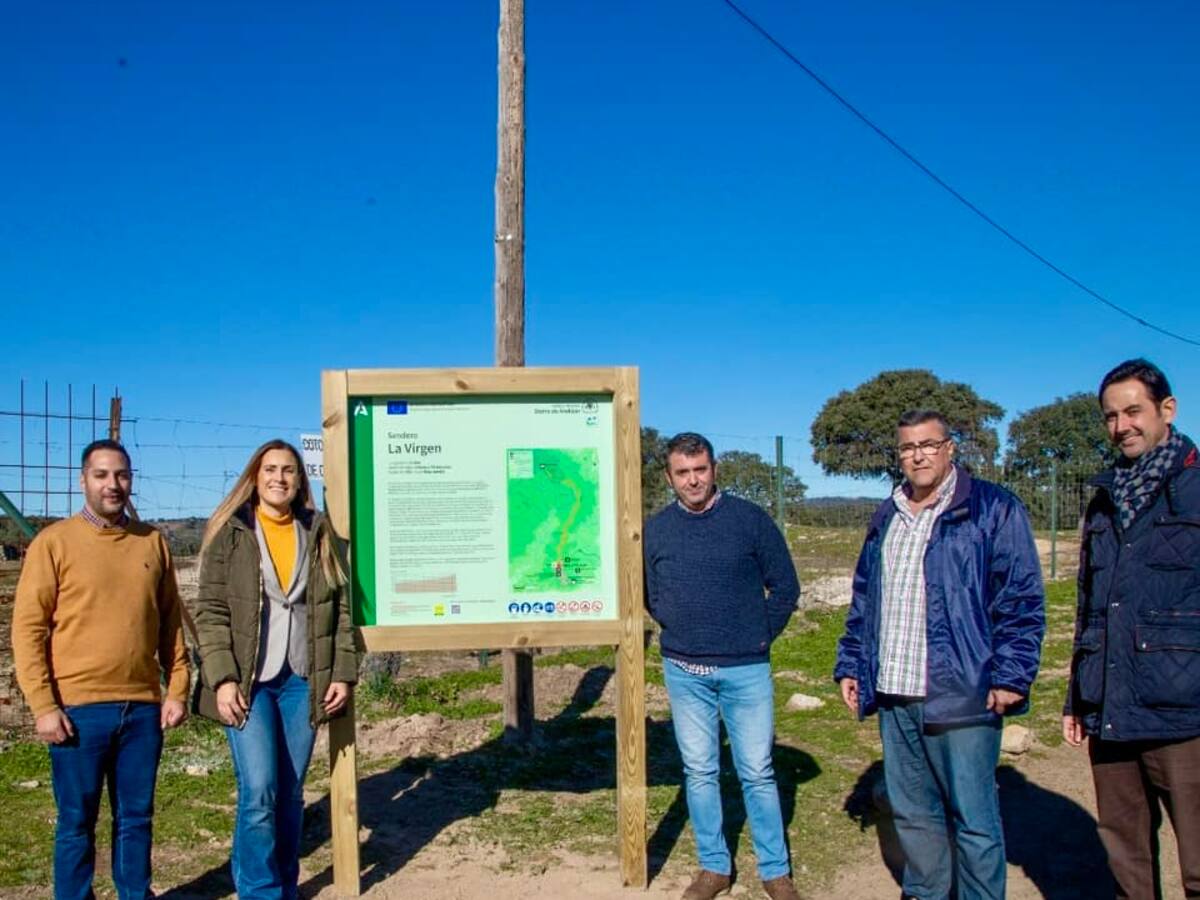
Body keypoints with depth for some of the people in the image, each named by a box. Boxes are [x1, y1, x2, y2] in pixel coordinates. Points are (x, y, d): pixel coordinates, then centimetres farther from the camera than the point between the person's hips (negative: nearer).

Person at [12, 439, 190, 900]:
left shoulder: (152, 542, 8)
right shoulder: (54, 541, -3)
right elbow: (27, 628, -5)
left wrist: (177, 689, 5)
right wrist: (43, 704, -11)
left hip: (144, 706, 3)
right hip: (78, 708, -3)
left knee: (136, 816, 13)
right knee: (77, 821, 8)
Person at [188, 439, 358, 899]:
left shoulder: (318, 534, 9)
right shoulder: (230, 533, 2)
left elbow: (340, 609, 9)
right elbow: (210, 611, -3)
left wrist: (343, 674, 1)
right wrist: (222, 679, -12)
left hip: (302, 682, 3)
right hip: (248, 683, -2)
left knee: (291, 793, 8)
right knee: (259, 792, -9)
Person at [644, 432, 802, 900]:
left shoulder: (750, 518, -4)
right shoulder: (656, 529, 2)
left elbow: (785, 586, 1)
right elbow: (650, 594, 15)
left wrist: (760, 635, 0)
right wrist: (677, 632, 7)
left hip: (746, 670, -2)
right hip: (684, 672, 2)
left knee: (757, 773, 4)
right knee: (699, 772, 11)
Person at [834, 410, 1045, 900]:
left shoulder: (993, 509, -3)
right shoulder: (886, 518, 15)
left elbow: (1021, 599, -7)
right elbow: (862, 600, 21)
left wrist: (1010, 675, -14)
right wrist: (851, 665, 15)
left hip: (961, 694, -6)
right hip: (893, 695, 6)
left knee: (974, 820, 3)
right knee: (910, 811, 16)